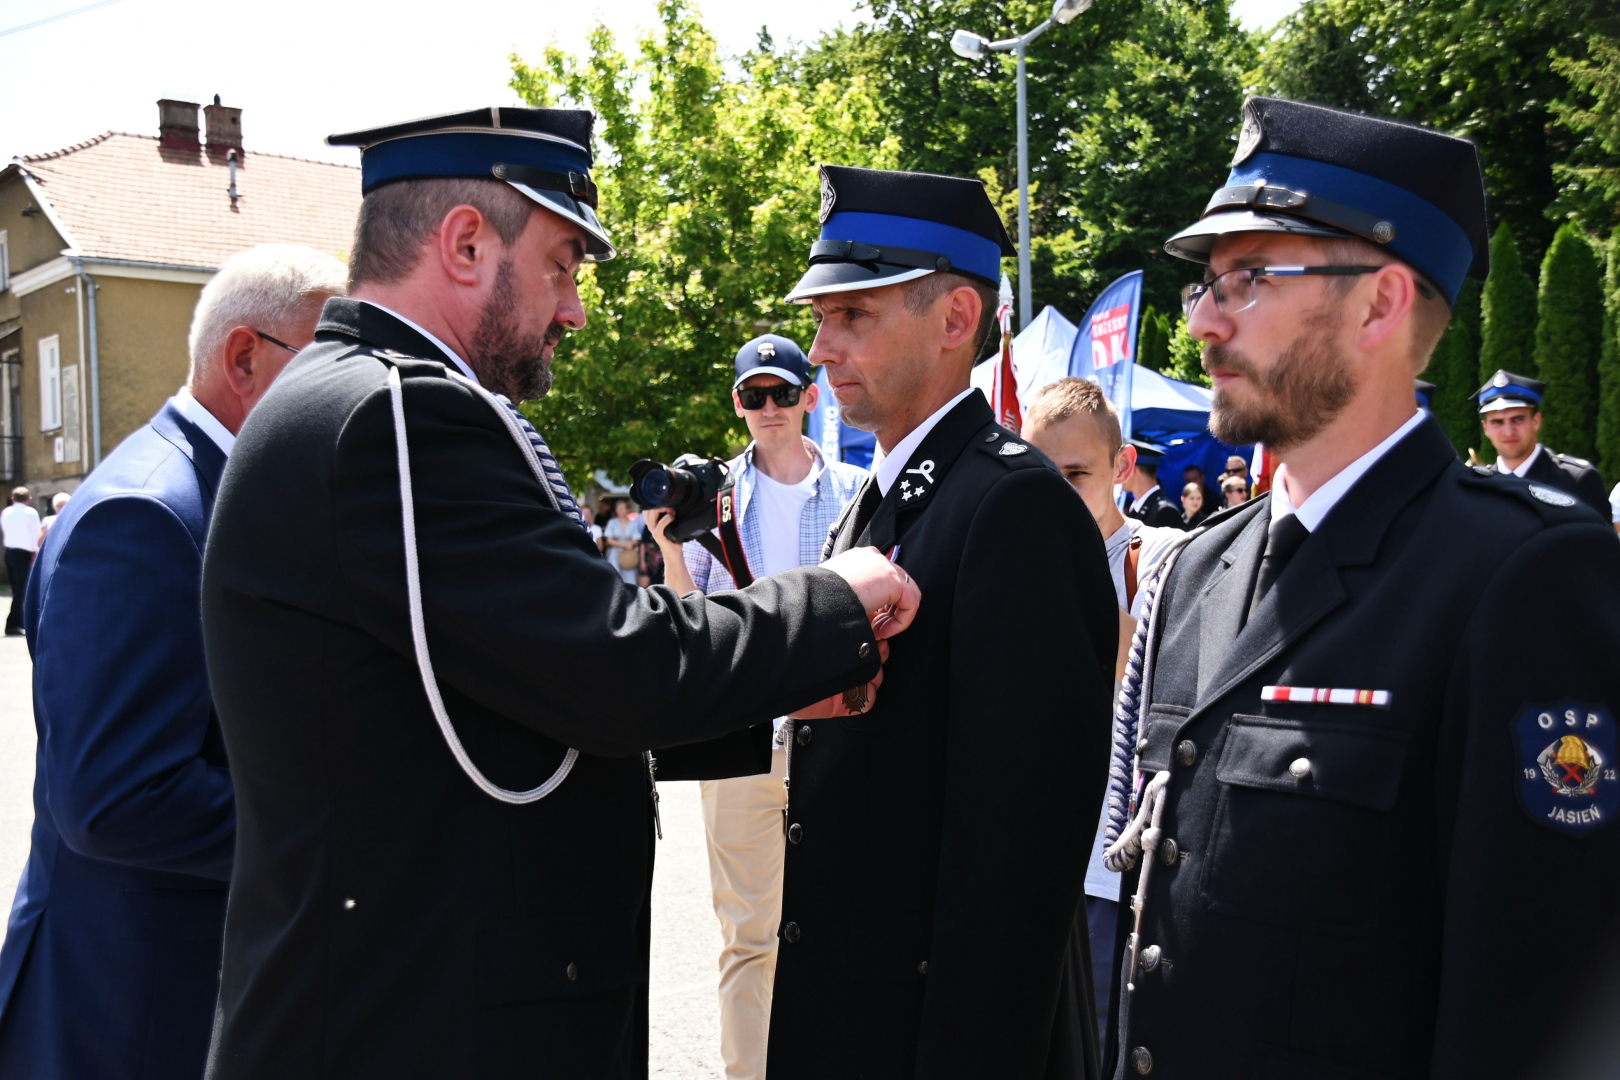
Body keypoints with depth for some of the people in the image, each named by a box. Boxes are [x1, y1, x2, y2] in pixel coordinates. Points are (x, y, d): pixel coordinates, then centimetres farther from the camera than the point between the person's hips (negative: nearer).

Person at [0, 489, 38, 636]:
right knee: (21, 590, -4)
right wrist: (36, 552, -4)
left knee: (17, 588, 14)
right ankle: (12, 624, -10)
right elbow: (35, 534, -9)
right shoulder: (31, 512, -7)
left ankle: (19, 621, 19)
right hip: (24, 553, -6)